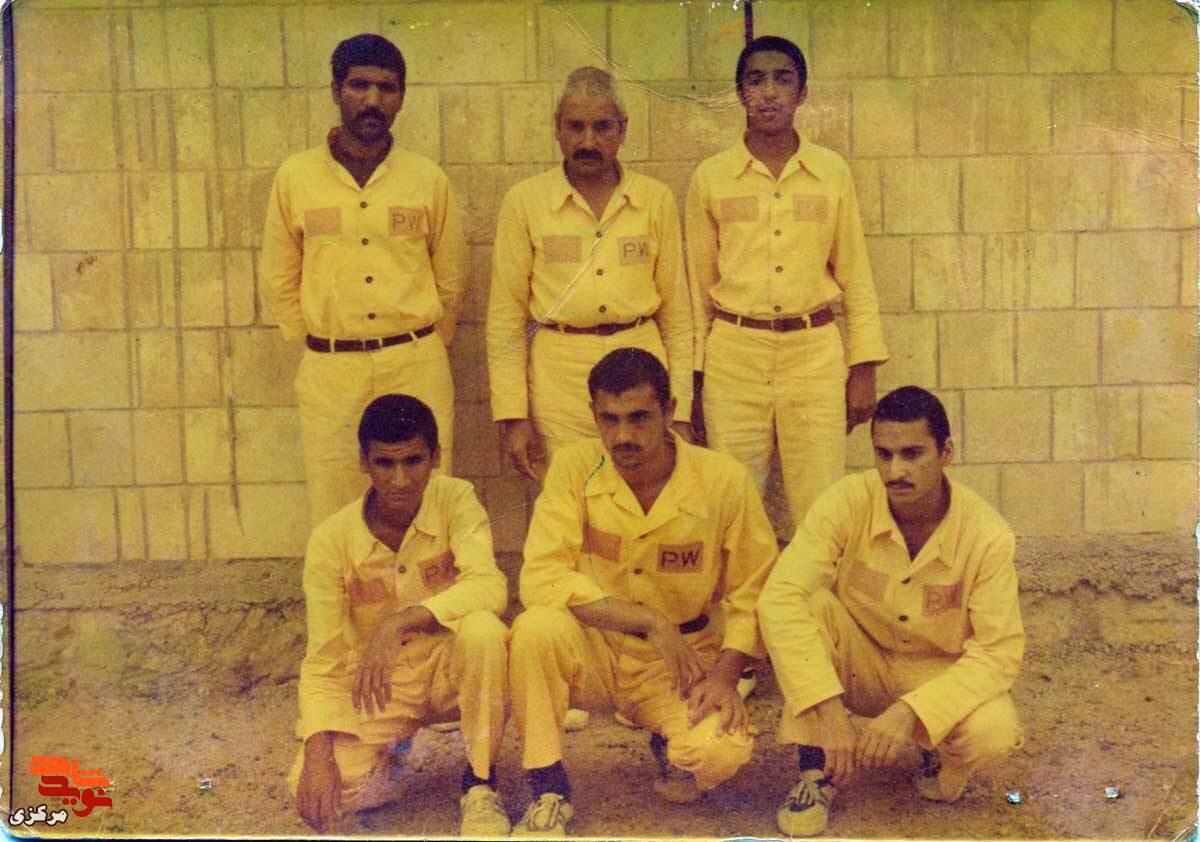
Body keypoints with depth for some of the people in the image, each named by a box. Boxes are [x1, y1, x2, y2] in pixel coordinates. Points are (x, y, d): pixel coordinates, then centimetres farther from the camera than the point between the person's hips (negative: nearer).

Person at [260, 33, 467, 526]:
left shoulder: (427, 180, 3)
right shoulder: (295, 177, 3)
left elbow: (451, 279, 13)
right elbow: (279, 279, 11)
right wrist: (318, 344, 12)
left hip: (417, 369, 0)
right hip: (329, 374, 0)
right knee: (333, 521, 4)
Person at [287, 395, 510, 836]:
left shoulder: (455, 500, -14)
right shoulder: (331, 539, -13)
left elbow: (489, 587, -31)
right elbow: (322, 662, -11)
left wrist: (398, 624, -42)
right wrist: (319, 751, -25)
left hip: (451, 669, 0)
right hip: (380, 686, 1)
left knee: (482, 629, -35)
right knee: (317, 789, -24)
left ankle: (480, 782, -12)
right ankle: (399, 749, 11)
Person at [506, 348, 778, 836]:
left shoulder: (723, 480, -11)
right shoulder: (575, 466, -11)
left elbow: (751, 594, -2)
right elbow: (542, 579, -19)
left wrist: (725, 675, -16)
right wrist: (649, 621, -24)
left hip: (679, 665, 0)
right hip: (594, 651, 0)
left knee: (722, 751, -29)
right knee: (538, 627, -32)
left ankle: (669, 745, 12)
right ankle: (548, 791, -10)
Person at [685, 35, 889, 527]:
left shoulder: (832, 173, 6)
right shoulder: (711, 177, 4)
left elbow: (854, 275, 9)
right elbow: (698, 284, 9)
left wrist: (864, 368, 4)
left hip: (816, 351, 0)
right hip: (734, 354, 0)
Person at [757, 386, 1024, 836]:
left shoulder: (987, 535, -21)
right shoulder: (848, 502, -22)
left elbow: (999, 650, -21)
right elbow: (779, 598, -32)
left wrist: (909, 711, -35)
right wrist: (828, 710, -39)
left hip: (939, 674, 0)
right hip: (858, 661, 1)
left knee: (995, 731, -32)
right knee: (808, 605, -30)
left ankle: (941, 752, 7)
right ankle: (816, 771, -16)